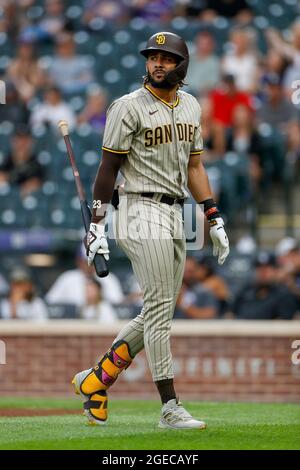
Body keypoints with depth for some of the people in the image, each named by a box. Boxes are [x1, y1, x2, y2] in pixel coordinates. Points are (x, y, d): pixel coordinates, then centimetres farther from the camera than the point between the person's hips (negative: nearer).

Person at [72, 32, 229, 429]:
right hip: (142, 214, -8)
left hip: (175, 217, 8)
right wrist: (97, 226, -11)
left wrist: (214, 218, 13)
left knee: (158, 314, 9)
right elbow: (109, 168, -7)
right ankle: (170, 408, -10)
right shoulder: (129, 107, -7)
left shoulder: (190, 106, 14)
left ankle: (95, 379, 21)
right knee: (160, 308, -11)